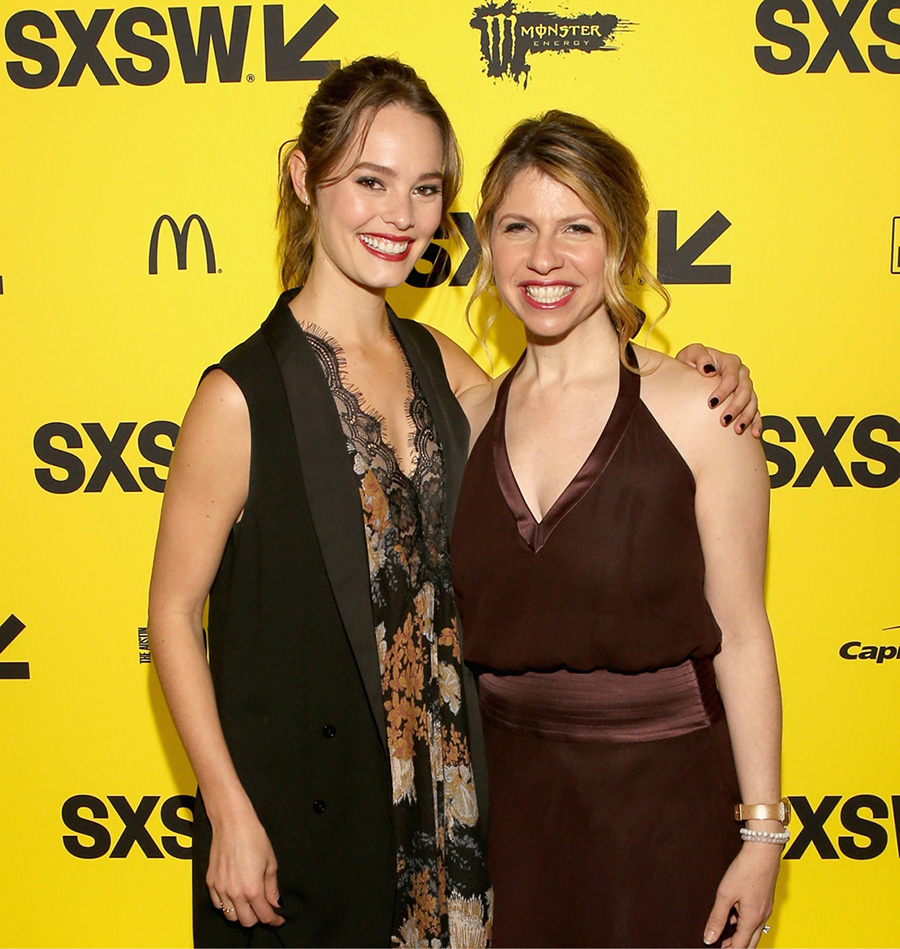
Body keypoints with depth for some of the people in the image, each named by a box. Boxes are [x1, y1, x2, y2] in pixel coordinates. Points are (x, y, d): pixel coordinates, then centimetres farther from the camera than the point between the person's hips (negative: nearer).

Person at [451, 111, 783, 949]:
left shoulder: (694, 407, -10)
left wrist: (762, 833, -8)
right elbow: (458, 628, 10)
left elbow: (740, 635, -8)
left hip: (661, 795, -3)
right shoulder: (472, 417, 2)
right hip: (508, 800, 4)